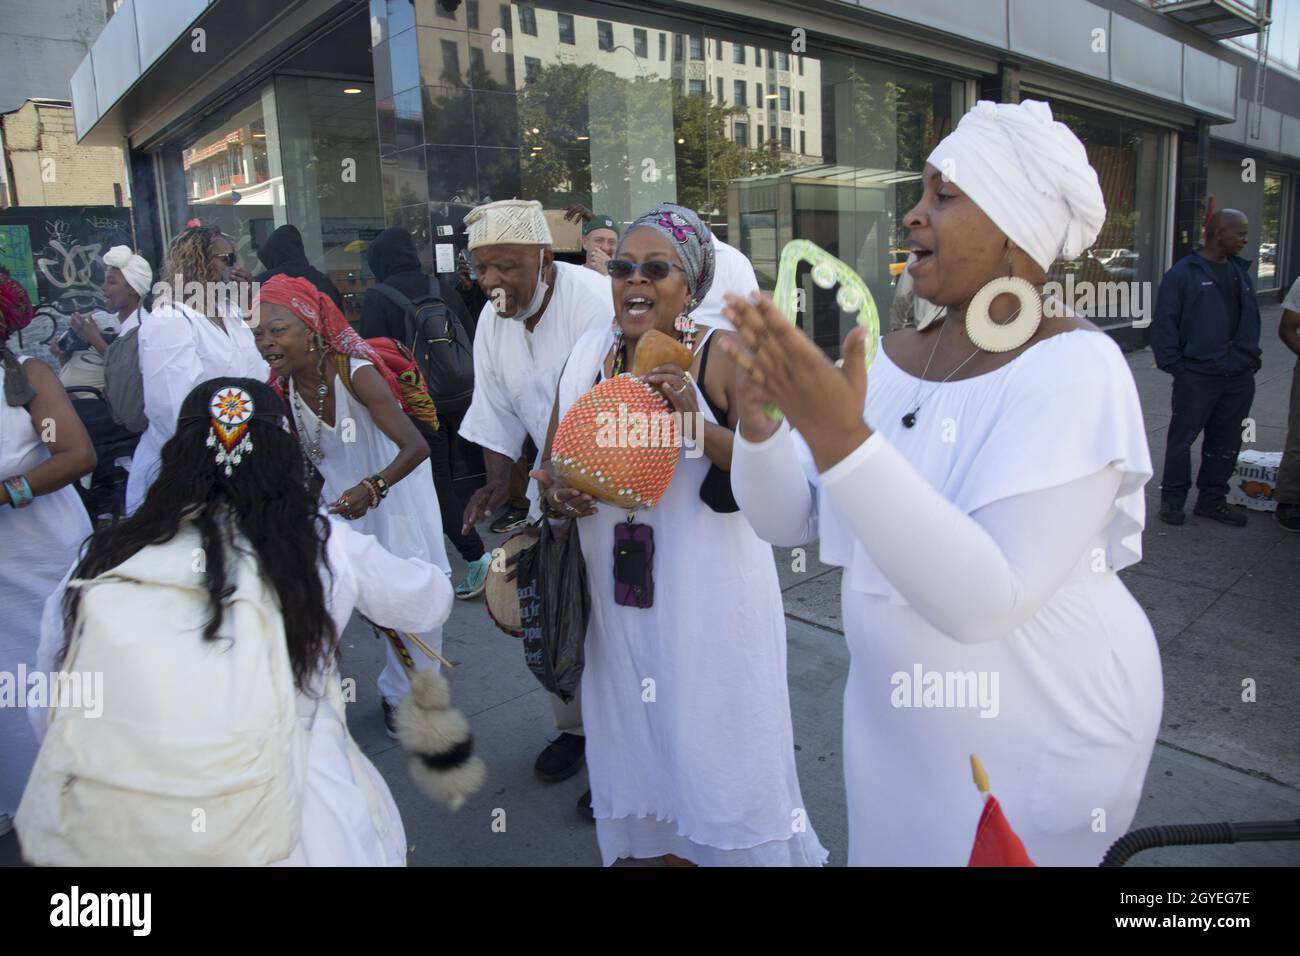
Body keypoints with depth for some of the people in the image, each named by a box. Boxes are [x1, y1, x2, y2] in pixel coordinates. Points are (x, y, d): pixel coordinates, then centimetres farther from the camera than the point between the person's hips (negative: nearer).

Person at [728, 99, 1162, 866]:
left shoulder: (1074, 369, -22)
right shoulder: (896, 358, -3)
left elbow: (984, 600, -31)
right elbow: (786, 520, -4)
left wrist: (838, 438, -39)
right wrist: (760, 420, -23)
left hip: (1035, 741, -6)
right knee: (890, 846, 24)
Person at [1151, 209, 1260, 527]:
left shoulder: (1240, 272, 14)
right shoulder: (1184, 272, -7)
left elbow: (1251, 319, 20)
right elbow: (1164, 322, -9)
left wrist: (1251, 358, 13)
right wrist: (1172, 364, -13)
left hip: (1240, 378, 7)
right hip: (1197, 375, -6)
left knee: (1226, 443, 12)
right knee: (1182, 439, 1)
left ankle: (1212, 499, 24)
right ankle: (1172, 499, 14)